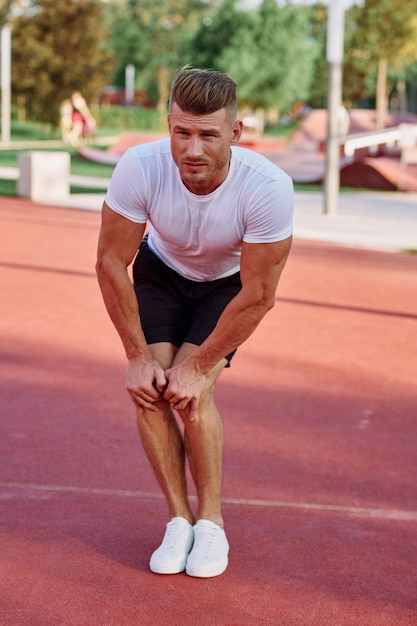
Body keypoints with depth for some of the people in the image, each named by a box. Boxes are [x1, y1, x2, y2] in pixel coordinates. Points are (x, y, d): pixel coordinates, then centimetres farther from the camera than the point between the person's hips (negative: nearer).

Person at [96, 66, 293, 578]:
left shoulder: (268, 187, -37)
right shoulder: (139, 168, -34)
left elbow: (257, 296, -26)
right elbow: (111, 263, -20)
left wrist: (198, 366, -20)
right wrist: (138, 356, -17)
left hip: (230, 282, -2)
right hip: (162, 270, 2)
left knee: (191, 392, -19)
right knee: (149, 389, -14)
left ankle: (211, 523, 0)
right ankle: (179, 520, 3)